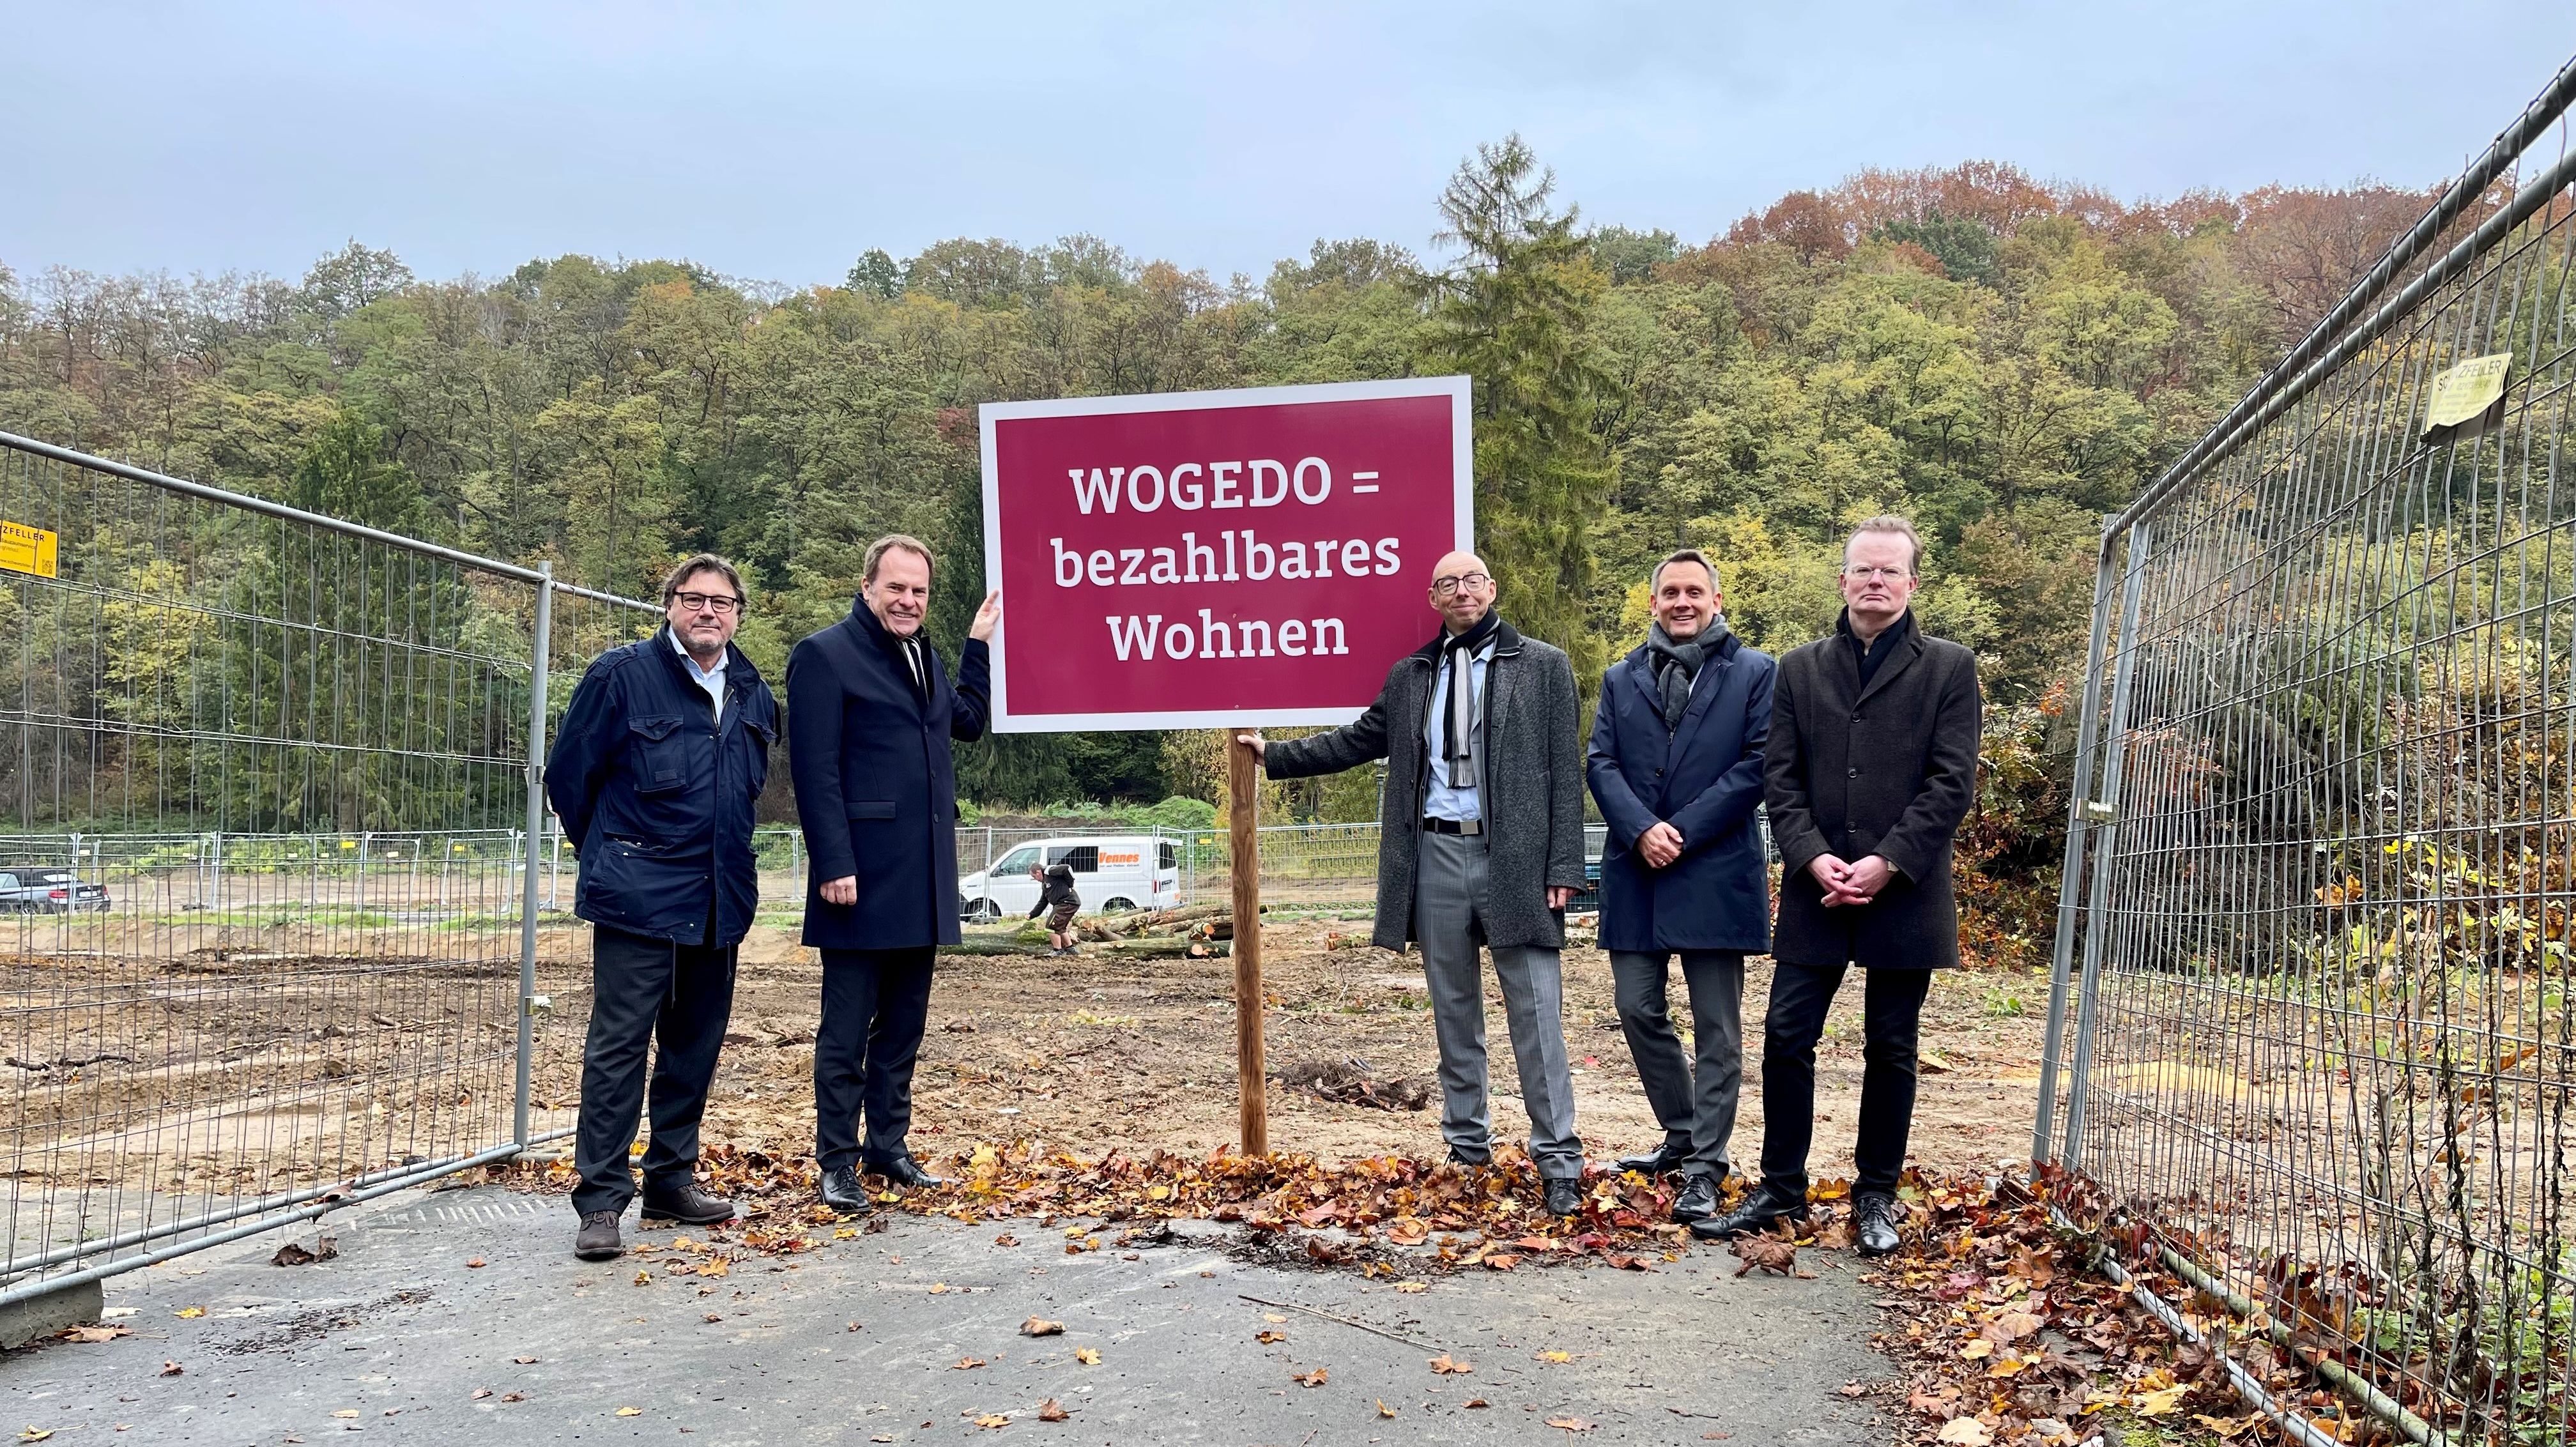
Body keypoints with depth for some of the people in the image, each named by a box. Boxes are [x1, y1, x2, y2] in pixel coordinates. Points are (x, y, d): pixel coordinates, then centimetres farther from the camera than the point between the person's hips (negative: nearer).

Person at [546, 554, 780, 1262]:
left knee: (696, 1044, 12)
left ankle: (672, 1178, 25)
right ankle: (601, 1200, 1)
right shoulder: (621, 675, -6)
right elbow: (569, 774, 0)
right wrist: (609, 855, 7)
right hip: (638, 900, -6)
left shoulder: (754, 694, 10)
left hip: (720, 903, 6)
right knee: (618, 1045, -4)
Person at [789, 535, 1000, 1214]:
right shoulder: (824, 655, -8)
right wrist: (833, 865, -19)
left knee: (903, 1022, 15)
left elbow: (968, 720, 25)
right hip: (863, 877, -8)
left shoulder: (924, 658, 16)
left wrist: (980, 644, 17)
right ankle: (837, 1163, 11)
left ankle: (888, 1146, 27)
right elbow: (815, 770, -14)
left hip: (923, 878, 8)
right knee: (847, 1030, 2)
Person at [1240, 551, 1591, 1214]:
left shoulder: (1543, 666, 3)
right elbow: (1358, 741, 20)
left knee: (1536, 1012, -4)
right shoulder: (1409, 675, 14)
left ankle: (1559, 1161, 3)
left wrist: (1564, 866, -8)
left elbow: (1565, 771, -1)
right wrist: (1273, 754, 15)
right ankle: (1467, 1149, 22)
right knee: (1454, 1011, 11)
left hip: (1515, 858, -3)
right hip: (1437, 855, 4)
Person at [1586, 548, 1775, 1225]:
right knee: (1638, 1008, 7)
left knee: (1716, 1026, 0)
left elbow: (1757, 765, -6)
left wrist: (1683, 833, -12)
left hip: (1715, 872, -4)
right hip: (1636, 870, 4)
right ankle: (1682, 1133, 27)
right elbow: (1601, 763, 5)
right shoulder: (1622, 678, 13)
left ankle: (1705, 1169, 7)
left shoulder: (1754, 673, 2)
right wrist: (1642, 830, -12)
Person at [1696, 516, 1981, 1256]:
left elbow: (1953, 782, -4)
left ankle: (1876, 1196, 21)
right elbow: (1780, 778, 5)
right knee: (1786, 1038, 2)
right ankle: (1781, 1189, 16)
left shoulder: (1948, 668, 3)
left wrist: (1888, 863, -14)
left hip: (1904, 892, -2)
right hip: (1814, 891, 2)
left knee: (1891, 1049, 8)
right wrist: (1813, 857, -10)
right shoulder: (1800, 669, 10)